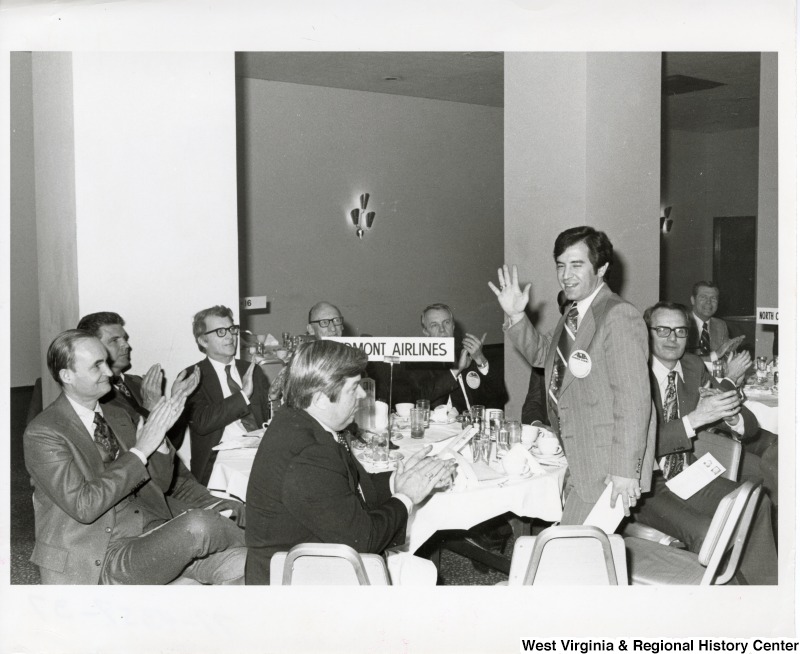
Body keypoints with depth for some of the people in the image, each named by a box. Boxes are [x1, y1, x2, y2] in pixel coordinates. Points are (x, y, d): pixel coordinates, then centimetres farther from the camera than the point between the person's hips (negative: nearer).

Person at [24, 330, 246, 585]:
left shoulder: (117, 416, 13)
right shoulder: (41, 434, -9)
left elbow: (161, 484, 13)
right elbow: (83, 506, -20)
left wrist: (158, 435, -6)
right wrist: (140, 451, -19)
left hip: (150, 533, 7)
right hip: (99, 561, -6)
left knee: (235, 564, -21)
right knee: (197, 525, -30)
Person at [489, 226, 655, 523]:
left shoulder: (618, 316, -18)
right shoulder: (573, 314, 11)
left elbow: (632, 398, -21)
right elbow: (542, 354, 27)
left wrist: (625, 471, -22)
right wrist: (516, 316, 9)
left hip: (606, 468, -9)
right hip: (576, 465, 9)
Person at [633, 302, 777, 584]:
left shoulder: (694, 367, 6)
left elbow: (750, 427, 6)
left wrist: (730, 414, -18)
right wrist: (695, 418, -32)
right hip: (646, 485, -6)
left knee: (757, 504, -16)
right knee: (704, 531, -27)